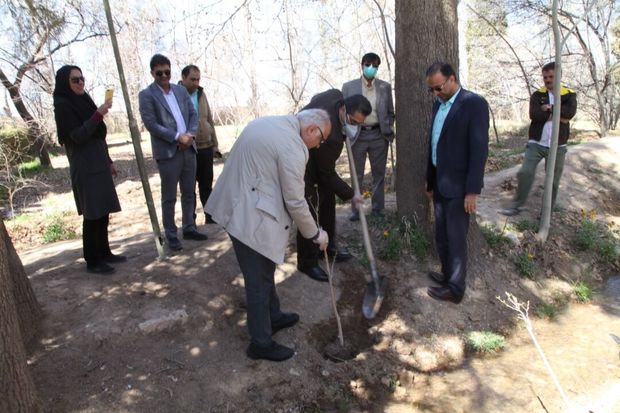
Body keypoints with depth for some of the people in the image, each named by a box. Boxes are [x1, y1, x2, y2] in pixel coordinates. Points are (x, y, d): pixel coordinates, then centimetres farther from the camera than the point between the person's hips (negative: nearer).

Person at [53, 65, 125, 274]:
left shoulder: (83, 101, 15)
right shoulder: (63, 105, -9)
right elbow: (78, 136, -19)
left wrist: (108, 161, 19)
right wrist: (98, 114, -25)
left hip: (98, 165, 8)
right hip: (85, 168, -8)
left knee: (103, 212, 12)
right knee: (92, 214, -5)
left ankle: (104, 253, 22)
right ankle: (92, 261, 4)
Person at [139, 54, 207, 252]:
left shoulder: (181, 90, 13)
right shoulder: (147, 95, -3)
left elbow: (193, 114, 11)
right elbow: (151, 124, -12)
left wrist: (190, 134, -7)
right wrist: (177, 137, -17)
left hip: (188, 148, 5)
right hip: (167, 151, -5)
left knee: (189, 193, 12)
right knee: (169, 198, 3)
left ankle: (189, 228, 24)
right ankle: (171, 235, 12)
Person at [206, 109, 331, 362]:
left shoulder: (265, 123, 12)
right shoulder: (293, 147, -18)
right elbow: (295, 202, -15)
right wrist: (315, 234, -1)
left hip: (235, 206, 10)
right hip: (251, 220, -10)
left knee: (264, 272, 23)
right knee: (259, 282, 4)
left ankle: (273, 317, 41)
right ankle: (261, 344, 20)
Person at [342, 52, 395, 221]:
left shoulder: (385, 87, 6)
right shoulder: (349, 86, 2)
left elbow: (390, 112, 12)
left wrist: (388, 130, 1)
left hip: (379, 135, 2)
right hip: (358, 134, -1)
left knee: (379, 173, 8)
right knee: (356, 174, 4)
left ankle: (377, 208, 20)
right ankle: (356, 209, 13)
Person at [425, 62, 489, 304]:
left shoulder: (474, 103, -13)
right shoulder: (438, 104, 11)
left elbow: (479, 149, -17)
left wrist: (472, 190, -20)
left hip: (458, 186, -7)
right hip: (440, 183, 8)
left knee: (456, 239, 3)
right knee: (441, 236, 17)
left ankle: (455, 289, 16)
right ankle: (448, 275, 34)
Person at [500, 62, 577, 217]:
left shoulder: (569, 95, 3)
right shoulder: (537, 95, 3)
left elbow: (570, 112, -17)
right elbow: (534, 115, -15)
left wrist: (550, 108, -13)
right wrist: (557, 116, -15)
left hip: (557, 146, 0)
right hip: (536, 144, 0)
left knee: (553, 180, 8)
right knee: (525, 173, -11)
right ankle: (517, 206, 1)